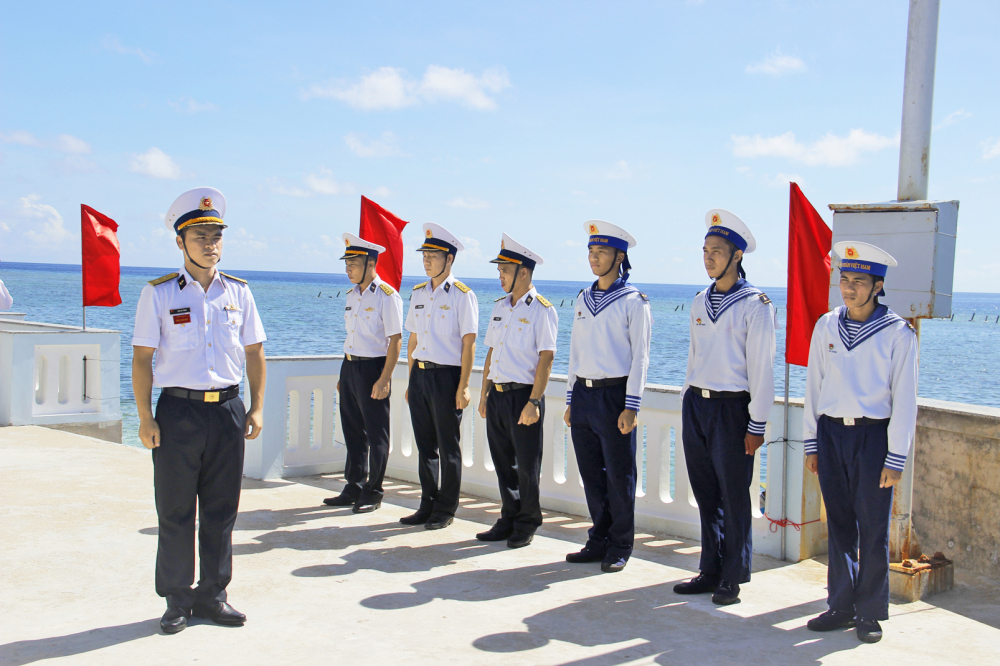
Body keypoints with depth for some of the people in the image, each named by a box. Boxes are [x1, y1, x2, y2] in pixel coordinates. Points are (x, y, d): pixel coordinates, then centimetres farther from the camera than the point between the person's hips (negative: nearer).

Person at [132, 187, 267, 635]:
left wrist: (256, 408, 5)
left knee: (221, 510, 9)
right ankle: (177, 601, 18)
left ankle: (213, 595, 22)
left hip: (228, 410, 3)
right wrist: (145, 418, -7)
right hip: (178, 411, -2)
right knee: (175, 513, 5)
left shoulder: (238, 292, 7)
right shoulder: (158, 294, -1)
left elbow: (254, 352, 12)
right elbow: (142, 358, -1)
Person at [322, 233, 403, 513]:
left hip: (372, 367, -8)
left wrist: (384, 380, -19)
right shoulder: (352, 295, 12)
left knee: (376, 435, 2)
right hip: (350, 365, 8)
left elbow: (395, 340, -15)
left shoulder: (387, 296, -12)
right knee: (353, 431, 14)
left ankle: (373, 494, 12)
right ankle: (353, 489, 25)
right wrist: (344, 374, 17)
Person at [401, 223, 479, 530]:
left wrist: (463, 386, -14)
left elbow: (468, 344, -10)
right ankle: (428, 506, 23)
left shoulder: (462, 295, -7)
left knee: (448, 448, 4)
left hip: (446, 375, -6)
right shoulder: (418, 293, 12)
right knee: (425, 446, 13)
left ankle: (445, 511, 14)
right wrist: (411, 380, 14)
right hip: (420, 375, 6)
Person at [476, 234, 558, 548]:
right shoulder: (500, 307, 14)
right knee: (503, 463, 13)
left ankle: (527, 524, 16)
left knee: (526, 465, 2)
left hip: (523, 395, -7)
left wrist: (533, 402, -19)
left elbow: (545, 359, -14)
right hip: (497, 395, 7)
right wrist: (484, 394, 15)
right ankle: (509, 519, 25)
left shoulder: (541, 310, -9)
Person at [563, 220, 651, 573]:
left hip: (614, 394, -6)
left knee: (619, 475, 1)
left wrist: (631, 406, -13)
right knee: (591, 473, 10)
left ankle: (620, 548, 13)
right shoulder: (583, 299, 13)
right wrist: (570, 400, 14)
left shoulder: (634, 301, -5)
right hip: (583, 394, 6)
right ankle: (599, 541, 22)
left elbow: (639, 357, -7)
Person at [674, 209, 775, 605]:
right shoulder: (700, 302, 11)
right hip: (696, 404, 6)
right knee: (706, 495, 12)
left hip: (731, 408, -6)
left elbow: (761, 368, -9)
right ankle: (710, 572, 23)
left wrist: (756, 424, -11)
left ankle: (732, 579, 15)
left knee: (733, 497, 2)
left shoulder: (755, 304, -8)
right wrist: (687, 403, 15)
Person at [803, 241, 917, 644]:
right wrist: (811, 443, 9)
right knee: (839, 523, 9)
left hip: (873, 434, -3)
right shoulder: (826, 326, 6)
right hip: (831, 432, 3)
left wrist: (896, 458, -7)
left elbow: (904, 398, -4)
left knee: (873, 529, 2)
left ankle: (870, 613, 15)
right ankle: (841, 606, 21)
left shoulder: (897, 332, -5)